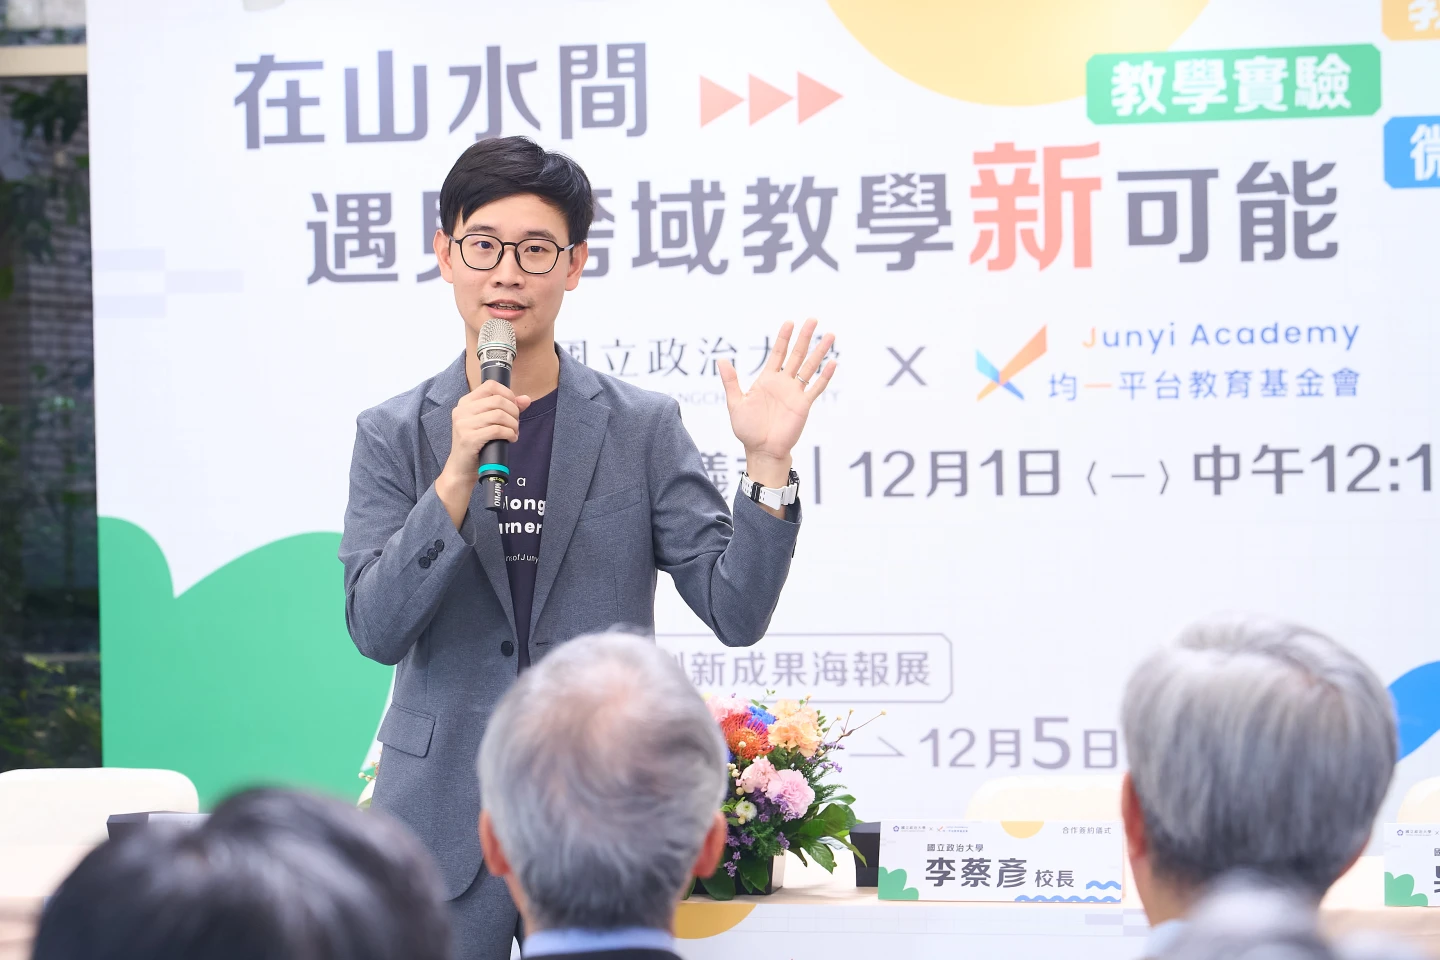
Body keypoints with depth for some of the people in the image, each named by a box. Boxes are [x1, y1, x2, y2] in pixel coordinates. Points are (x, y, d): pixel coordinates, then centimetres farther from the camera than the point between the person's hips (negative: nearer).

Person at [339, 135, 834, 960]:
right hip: (446, 820, 0)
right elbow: (376, 629, -7)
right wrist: (457, 476, -18)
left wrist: (768, 465, -17)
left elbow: (736, 613, -3)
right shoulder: (394, 435, 3)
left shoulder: (643, 427, 2)